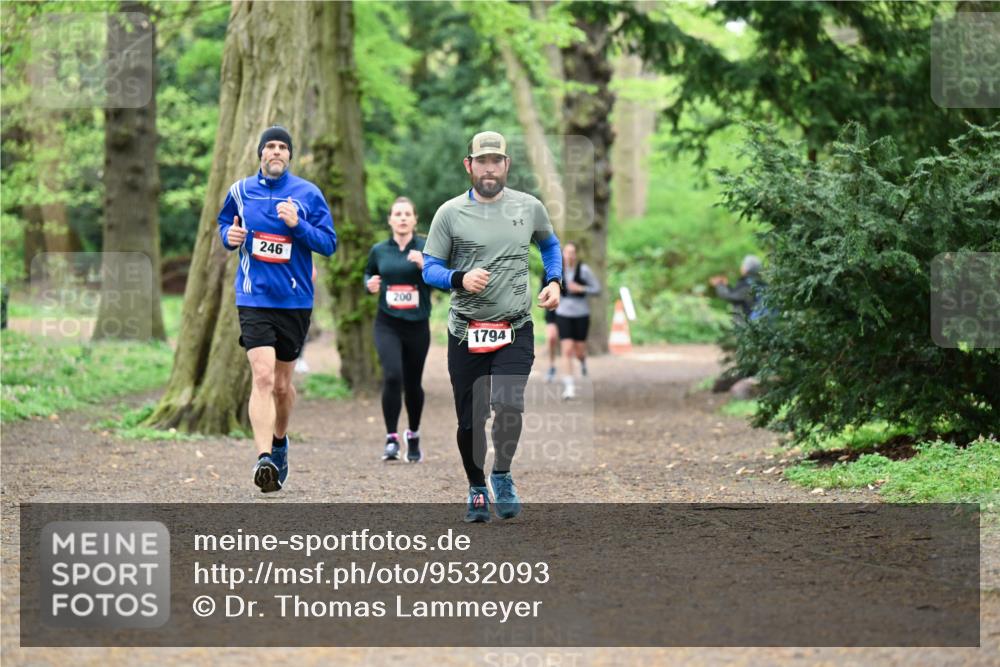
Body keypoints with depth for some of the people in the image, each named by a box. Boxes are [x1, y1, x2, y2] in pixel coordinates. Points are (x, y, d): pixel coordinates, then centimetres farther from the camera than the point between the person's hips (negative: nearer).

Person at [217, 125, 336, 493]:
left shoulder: (308, 194, 0)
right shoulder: (240, 191, 5)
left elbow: (329, 243, -1)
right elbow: (224, 223, 22)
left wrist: (297, 225, -17)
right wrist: (229, 236, -1)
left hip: (295, 301, 1)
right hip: (254, 298, -1)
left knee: (282, 383, 13)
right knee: (263, 376, -18)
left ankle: (279, 442, 39)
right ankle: (264, 458, -25)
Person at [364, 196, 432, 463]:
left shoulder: (426, 248, -1)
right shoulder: (379, 250, 5)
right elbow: (368, 273, 23)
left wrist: (424, 265, -22)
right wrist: (370, 284, 1)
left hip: (417, 325, 0)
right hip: (387, 324, 0)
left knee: (412, 383, 10)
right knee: (392, 377, -20)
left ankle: (413, 435, 34)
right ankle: (391, 439, -11)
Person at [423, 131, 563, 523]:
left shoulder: (529, 208, 6)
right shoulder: (450, 213, 0)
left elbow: (549, 244, 26)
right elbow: (429, 269, 1)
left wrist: (554, 281, 10)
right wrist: (460, 279, -19)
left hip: (515, 331, 0)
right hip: (466, 332, 0)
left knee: (508, 404, -22)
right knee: (469, 420, 4)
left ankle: (502, 474, 2)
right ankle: (477, 490, 25)